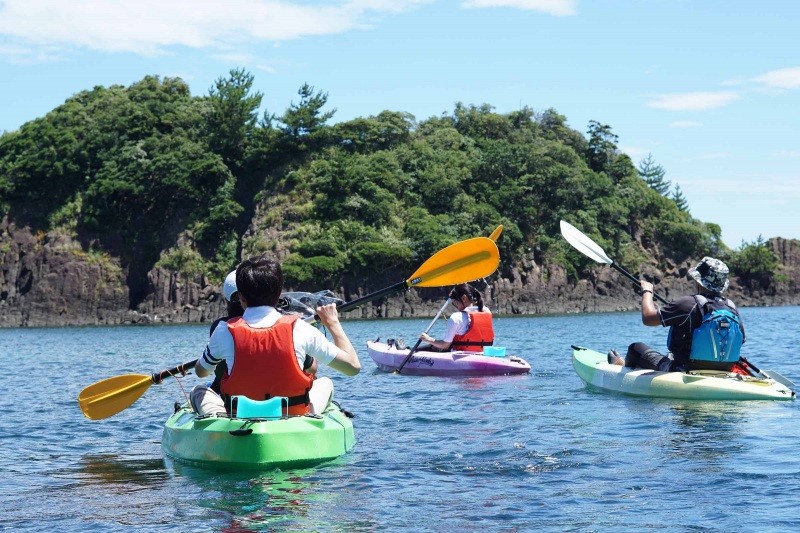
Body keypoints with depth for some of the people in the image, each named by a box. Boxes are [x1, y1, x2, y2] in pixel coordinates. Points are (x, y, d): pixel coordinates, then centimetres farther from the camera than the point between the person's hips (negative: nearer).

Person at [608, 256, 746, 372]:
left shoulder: (688, 303, -22)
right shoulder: (732, 308, -4)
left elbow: (648, 318, -19)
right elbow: (741, 340, 9)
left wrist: (647, 291, 0)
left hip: (684, 371, -6)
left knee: (636, 348, 15)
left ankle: (624, 366, 50)